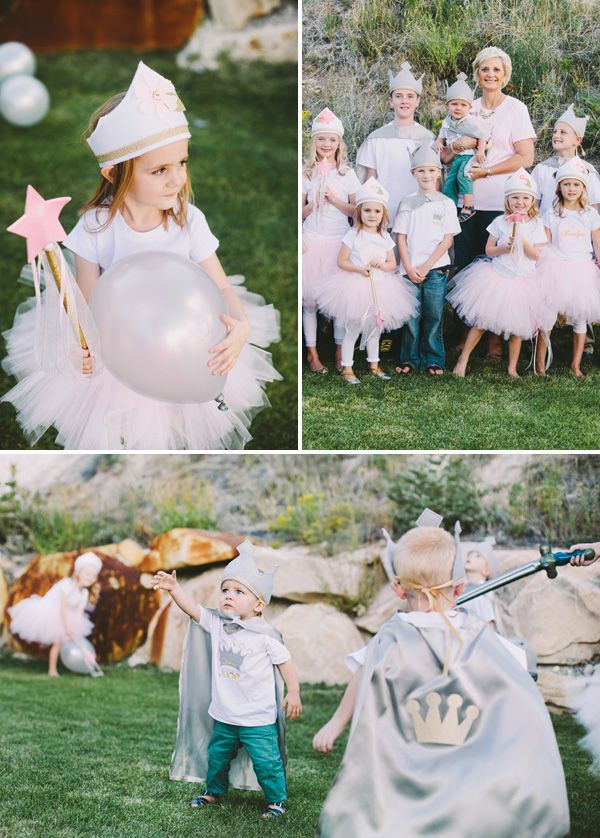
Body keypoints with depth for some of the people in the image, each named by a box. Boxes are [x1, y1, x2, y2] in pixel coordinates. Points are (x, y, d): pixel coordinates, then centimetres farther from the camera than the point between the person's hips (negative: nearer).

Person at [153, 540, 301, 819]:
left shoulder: (265, 635, -13)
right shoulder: (216, 624, -1)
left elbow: (284, 662, -6)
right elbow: (192, 608, -7)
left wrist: (294, 693, -9)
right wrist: (174, 588, -21)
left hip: (258, 719, -5)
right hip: (223, 716, 5)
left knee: (266, 761, -1)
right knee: (216, 755, 20)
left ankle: (277, 800, 18)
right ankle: (214, 790, 42)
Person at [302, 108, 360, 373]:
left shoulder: (347, 174, 4)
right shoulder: (306, 174, 4)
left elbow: (357, 211, 2)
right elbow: (300, 213, 4)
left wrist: (334, 200, -12)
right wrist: (315, 203, -14)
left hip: (340, 242, 0)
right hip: (312, 242, 0)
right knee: (309, 298, 0)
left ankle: (340, 351, 13)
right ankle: (312, 353, 9)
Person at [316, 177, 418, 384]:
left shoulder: (385, 237, 5)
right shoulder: (353, 235, -8)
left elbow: (392, 264, 10)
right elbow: (341, 261, -8)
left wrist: (381, 265, -13)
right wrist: (359, 269, -23)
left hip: (379, 288, 5)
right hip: (356, 287, -5)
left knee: (375, 329, 16)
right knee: (352, 330, 1)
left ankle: (374, 365, 30)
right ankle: (347, 367, 9)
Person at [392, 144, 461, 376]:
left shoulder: (446, 203, 3)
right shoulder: (407, 203, 6)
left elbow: (447, 240, -1)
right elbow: (401, 237, 4)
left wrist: (425, 267, -9)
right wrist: (409, 268, -6)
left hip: (435, 268, -1)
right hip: (410, 269, 1)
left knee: (434, 316, 1)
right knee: (411, 315, 2)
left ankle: (434, 360, 10)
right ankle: (409, 359, 12)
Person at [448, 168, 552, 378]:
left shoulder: (536, 225, -2)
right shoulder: (500, 222, -2)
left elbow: (536, 255, -7)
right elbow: (488, 250, 0)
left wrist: (522, 240, -21)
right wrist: (503, 248, -18)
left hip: (522, 280, 1)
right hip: (496, 277, -1)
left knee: (517, 327, 8)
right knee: (481, 321, 0)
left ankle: (512, 368, 20)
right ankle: (463, 360, 9)